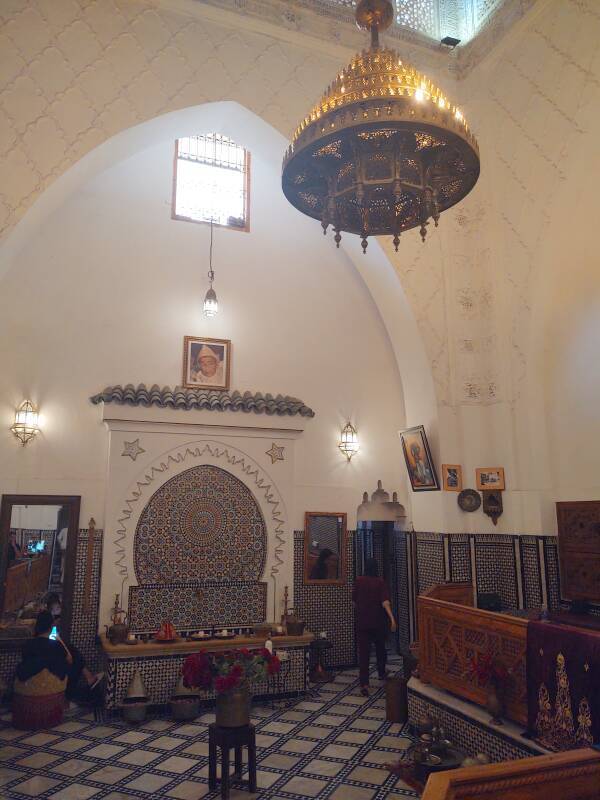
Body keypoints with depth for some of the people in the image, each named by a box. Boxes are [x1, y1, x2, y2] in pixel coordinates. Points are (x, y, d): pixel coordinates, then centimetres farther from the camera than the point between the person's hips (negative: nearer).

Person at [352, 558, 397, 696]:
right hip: (378, 622, 0)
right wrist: (391, 617, -22)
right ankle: (381, 673, 42)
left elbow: (354, 601, 9)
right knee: (380, 647, 24)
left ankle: (364, 684, -15)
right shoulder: (381, 582, -6)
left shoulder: (358, 581, -1)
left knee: (363, 652, -3)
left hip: (362, 622, 0)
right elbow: (385, 602, -18)